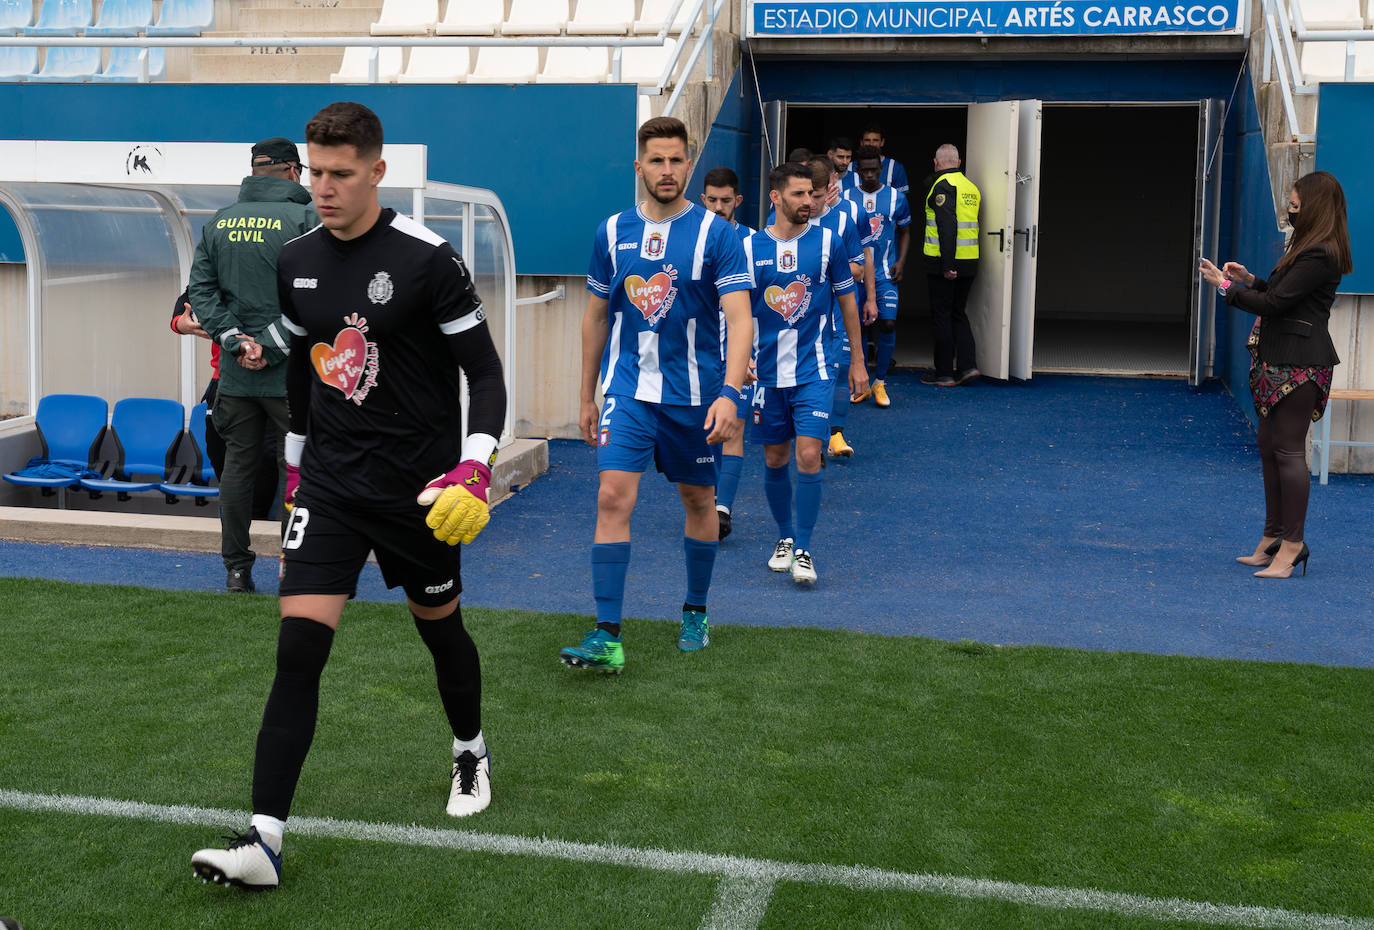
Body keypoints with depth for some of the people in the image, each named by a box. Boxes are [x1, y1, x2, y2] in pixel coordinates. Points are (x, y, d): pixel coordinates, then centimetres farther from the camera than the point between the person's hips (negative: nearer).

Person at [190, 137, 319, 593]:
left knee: (237, 465, 11)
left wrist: (236, 341, -3)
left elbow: (201, 289, 4)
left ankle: (236, 569, 16)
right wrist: (272, 346, -12)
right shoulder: (305, 219, -7)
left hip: (235, 373, 4)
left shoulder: (218, 222, 8)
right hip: (290, 373, -4)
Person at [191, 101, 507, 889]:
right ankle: (265, 839, -10)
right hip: (330, 484, 3)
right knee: (298, 649, -9)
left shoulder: (429, 261, -12)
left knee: (440, 625, 16)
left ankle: (472, 754, 45)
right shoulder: (297, 263, 4)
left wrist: (476, 469, -21)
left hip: (416, 488, -3)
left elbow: (485, 371, -9)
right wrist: (296, 462, 23)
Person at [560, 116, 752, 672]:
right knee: (613, 497, -12)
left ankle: (696, 614, 33)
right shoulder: (612, 232, 3)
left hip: (695, 393, -1)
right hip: (627, 390, 1)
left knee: (698, 499, 13)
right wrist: (587, 396, 15)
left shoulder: (716, 234, -6)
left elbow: (739, 319, -13)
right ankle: (606, 638, -11)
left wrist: (730, 392, -27)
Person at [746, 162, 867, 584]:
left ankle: (804, 549, -1)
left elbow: (847, 299, 8)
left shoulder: (828, 241, -1)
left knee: (808, 456, -13)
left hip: (812, 370, -1)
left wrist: (857, 360, 10)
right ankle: (785, 536, 31)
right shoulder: (751, 247, 0)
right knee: (775, 460, 10)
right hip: (767, 372, 2)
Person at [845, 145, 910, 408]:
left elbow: (904, 231, 15)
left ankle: (879, 381, 5)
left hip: (885, 274, 0)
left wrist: (901, 261, 1)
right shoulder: (846, 198, 4)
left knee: (888, 324, -11)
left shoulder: (896, 198, 4)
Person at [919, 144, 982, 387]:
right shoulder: (971, 187, 14)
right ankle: (967, 366, 8)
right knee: (958, 313, 17)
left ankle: (944, 373, 5)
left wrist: (947, 264, -23)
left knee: (941, 315, 1)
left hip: (944, 263, -7)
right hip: (969, 262, 7)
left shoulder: (942, 185, -11)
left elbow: (948, 225, -21)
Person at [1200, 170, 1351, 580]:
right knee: (1270, 446, 13)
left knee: (1289, 450, -6)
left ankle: (1292, 544, 0)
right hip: (1279, 360, 10)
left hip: (1298, 365, -10)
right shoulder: (1306, 246, 15)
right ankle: (1273, 537, 21)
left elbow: (1274, 303, -19)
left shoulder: (1321, 255, -17)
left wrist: (1226, 287, -9)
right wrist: (1250, 280, 10)